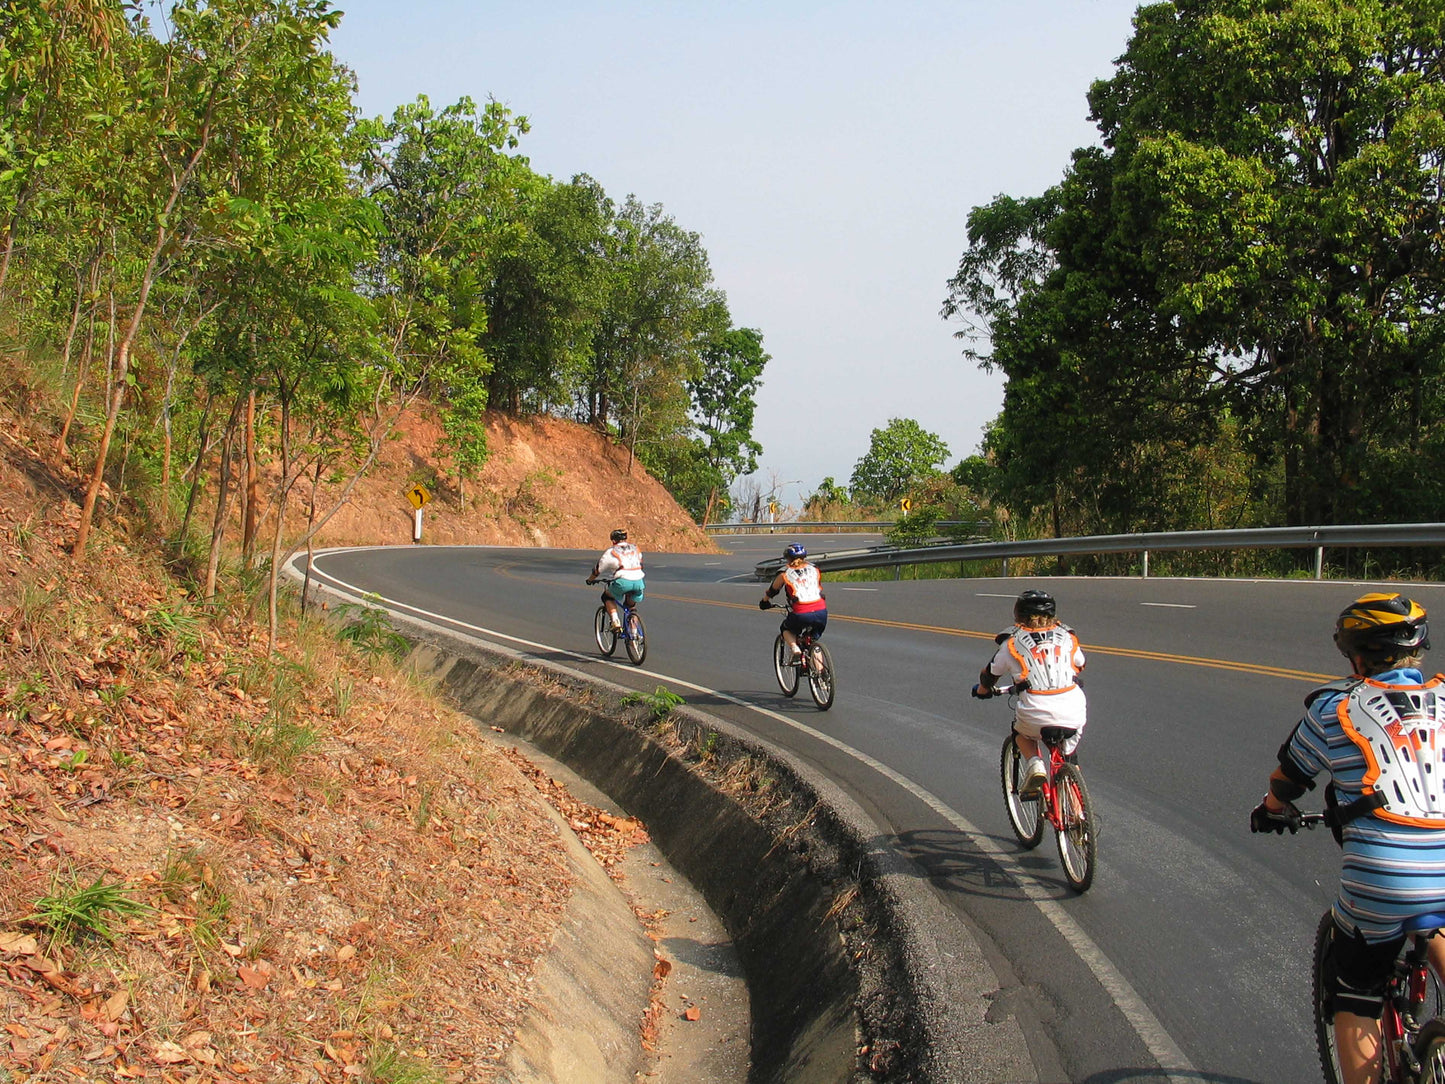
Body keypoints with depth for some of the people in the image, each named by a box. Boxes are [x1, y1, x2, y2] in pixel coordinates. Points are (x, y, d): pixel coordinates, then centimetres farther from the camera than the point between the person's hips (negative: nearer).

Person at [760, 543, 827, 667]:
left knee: (786, 630, 28)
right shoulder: (814, 569, 20)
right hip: (821, 612, 3)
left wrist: (765, 601, 44)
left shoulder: (784, 573, 12)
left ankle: (796, 650, 3)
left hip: (801, 615, -3)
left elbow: (772, 591, 24)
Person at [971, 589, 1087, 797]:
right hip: (1074, 715, 2)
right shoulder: (1067, 637, 16)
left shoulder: (1012, 642, 8)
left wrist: (982, 690, 41)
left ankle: (1034, 763, 6)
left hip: (1037, 716, -2)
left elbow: (991, 673, 19)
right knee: (1068, 759, 27)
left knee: (1021, 731, 32)